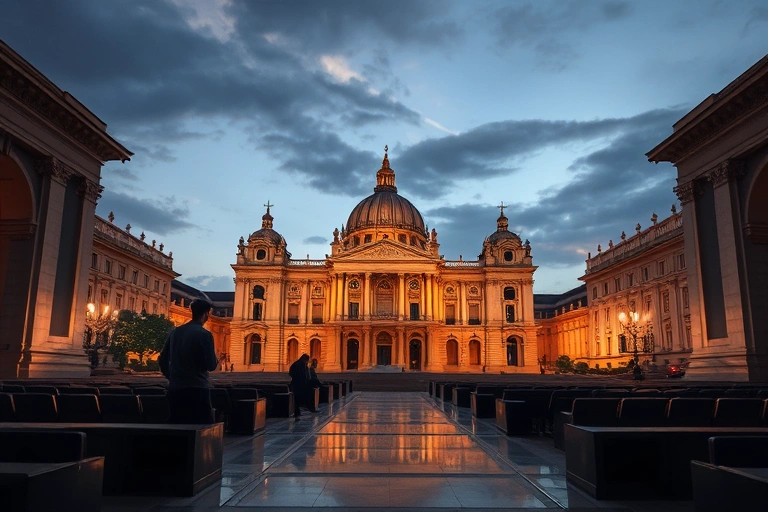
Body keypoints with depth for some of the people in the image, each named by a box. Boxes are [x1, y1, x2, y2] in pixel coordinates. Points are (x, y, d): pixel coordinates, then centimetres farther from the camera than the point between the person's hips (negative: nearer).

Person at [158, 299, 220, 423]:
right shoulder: (204, 334, -10)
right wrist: (215, 359, 10)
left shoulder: (174, 332, 8)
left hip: (175, 389, 6)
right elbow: (211, 366, -11)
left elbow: (162, 360, 12)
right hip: (197, 389, -6)